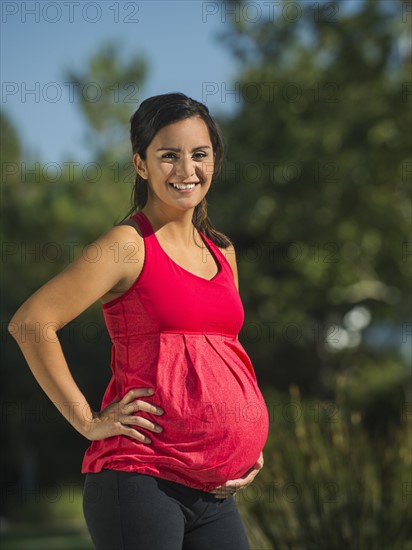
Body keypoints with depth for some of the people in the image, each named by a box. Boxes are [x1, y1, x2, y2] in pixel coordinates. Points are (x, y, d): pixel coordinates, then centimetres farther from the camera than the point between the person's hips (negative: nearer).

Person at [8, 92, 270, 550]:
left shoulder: (222, 253, 14)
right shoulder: (129, 246, -6)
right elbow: (30, 322, -13)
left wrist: (249, 450, 14)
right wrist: (88, 421, -11)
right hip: (139, 475, -7)